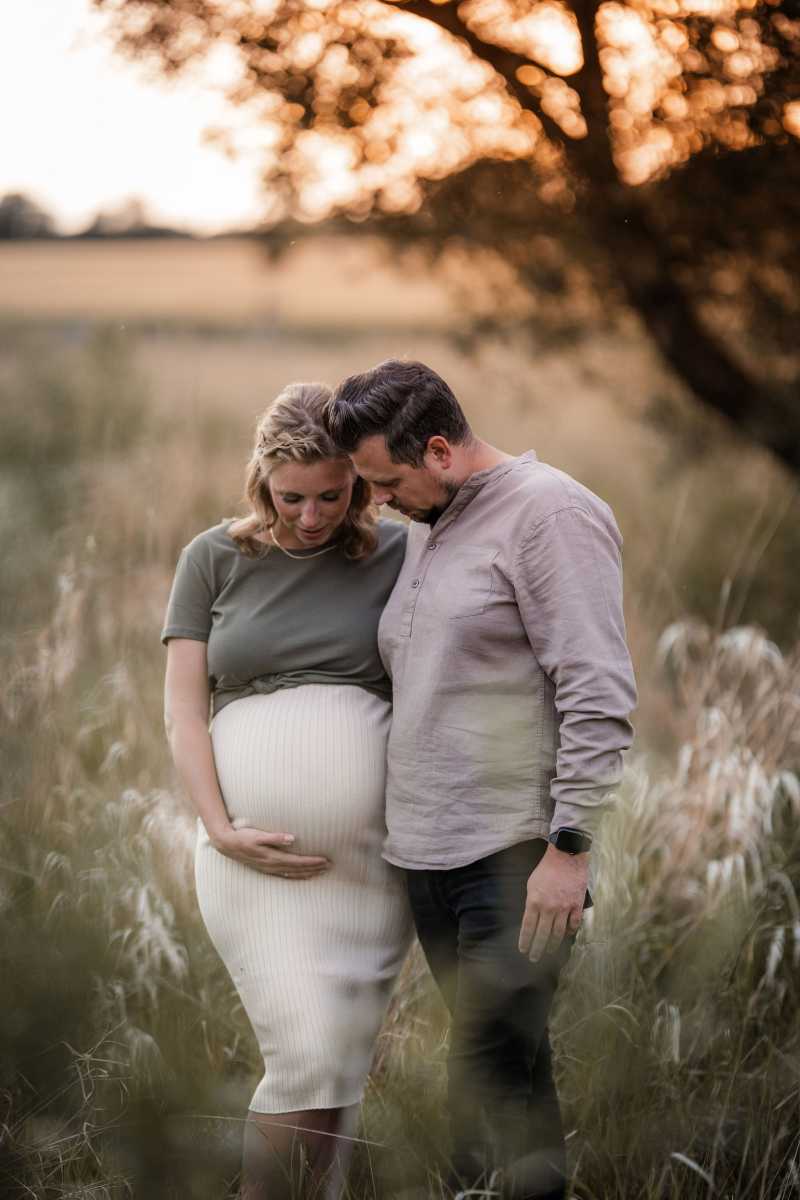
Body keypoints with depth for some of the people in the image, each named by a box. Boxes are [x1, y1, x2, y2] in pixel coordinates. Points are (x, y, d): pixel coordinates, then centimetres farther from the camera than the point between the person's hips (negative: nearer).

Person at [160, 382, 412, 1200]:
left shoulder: (397, 554, 5)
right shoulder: (214, 558, 6)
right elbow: (183, 705, 3)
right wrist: (221, 830, -8)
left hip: (370, 849, 1)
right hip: (256, 847, -1)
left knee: (343, 1063, 4)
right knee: (305, 1056, -12)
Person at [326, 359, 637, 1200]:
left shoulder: (548, 513, -9)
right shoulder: (423, 530, 18)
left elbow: (598, 695, -15)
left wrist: (569, 847, -19)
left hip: (515, 854, -8)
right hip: (429, 848, 8)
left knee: (495, 1066, -9)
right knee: (484, 1057, 11)